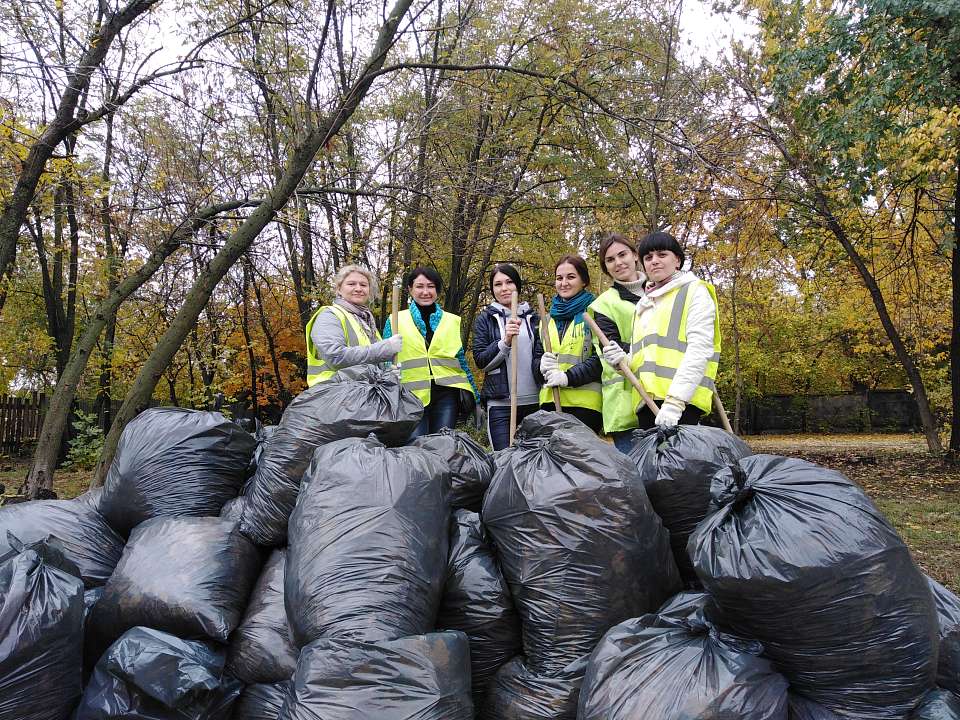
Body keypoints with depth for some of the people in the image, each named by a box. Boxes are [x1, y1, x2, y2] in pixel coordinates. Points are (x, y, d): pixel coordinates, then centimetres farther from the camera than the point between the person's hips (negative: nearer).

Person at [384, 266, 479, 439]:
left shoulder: (453, 321, 12)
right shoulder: (396, 320, 6)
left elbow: (462, 360, 15)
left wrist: (475, 398, 12)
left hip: (446, 393, 2)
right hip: (412, 395, -2)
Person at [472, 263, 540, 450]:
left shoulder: (532, 317, 12)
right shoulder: (485, 319, 5)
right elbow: (480, 360, -4)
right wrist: (505, 342, -17)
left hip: (534, 401, 3)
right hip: (500, 403, -3)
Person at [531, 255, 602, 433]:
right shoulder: (548, 319, 19)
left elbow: (601, 357, -8)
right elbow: (536, 356, 19)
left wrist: (568, 377, -17)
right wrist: (542, 366, -4)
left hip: (585, 403, -5)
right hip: (550, 401, 5)